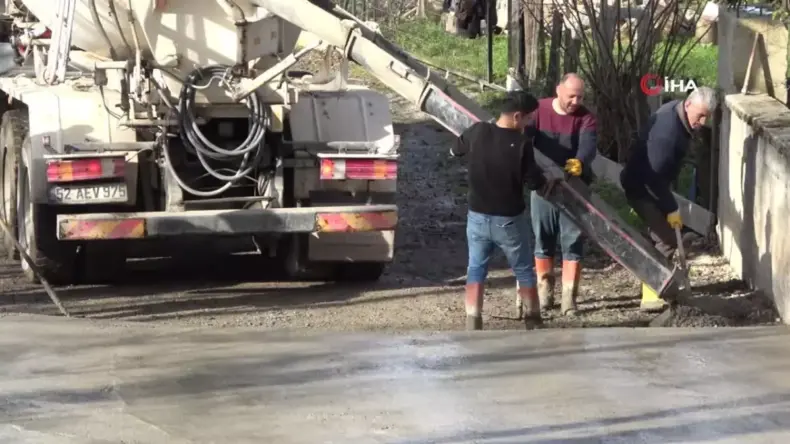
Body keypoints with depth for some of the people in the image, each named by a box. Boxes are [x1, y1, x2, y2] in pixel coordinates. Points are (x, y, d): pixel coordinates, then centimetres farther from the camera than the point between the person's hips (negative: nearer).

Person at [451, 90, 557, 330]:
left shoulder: (477, 132, -8)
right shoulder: (522, 143, -19)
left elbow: (455, 151, 11)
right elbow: (535, 182, -11)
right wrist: (549, 184, 11)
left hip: (478, 216, 3)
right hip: (510, 220, -3)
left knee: (476, 269, 14)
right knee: (524, 271, 15)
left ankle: (472, 323, 8)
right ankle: (533, 321, 24)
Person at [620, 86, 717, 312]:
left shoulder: (680, 115, -1)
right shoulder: (666, 128, -32)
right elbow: (654, 176, -31)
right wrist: (671, 208, -25)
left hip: (653, 185, 10)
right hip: (641, 187, -10)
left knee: (665, 237, 17)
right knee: (666, 240, -15)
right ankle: (651, 296, -15)